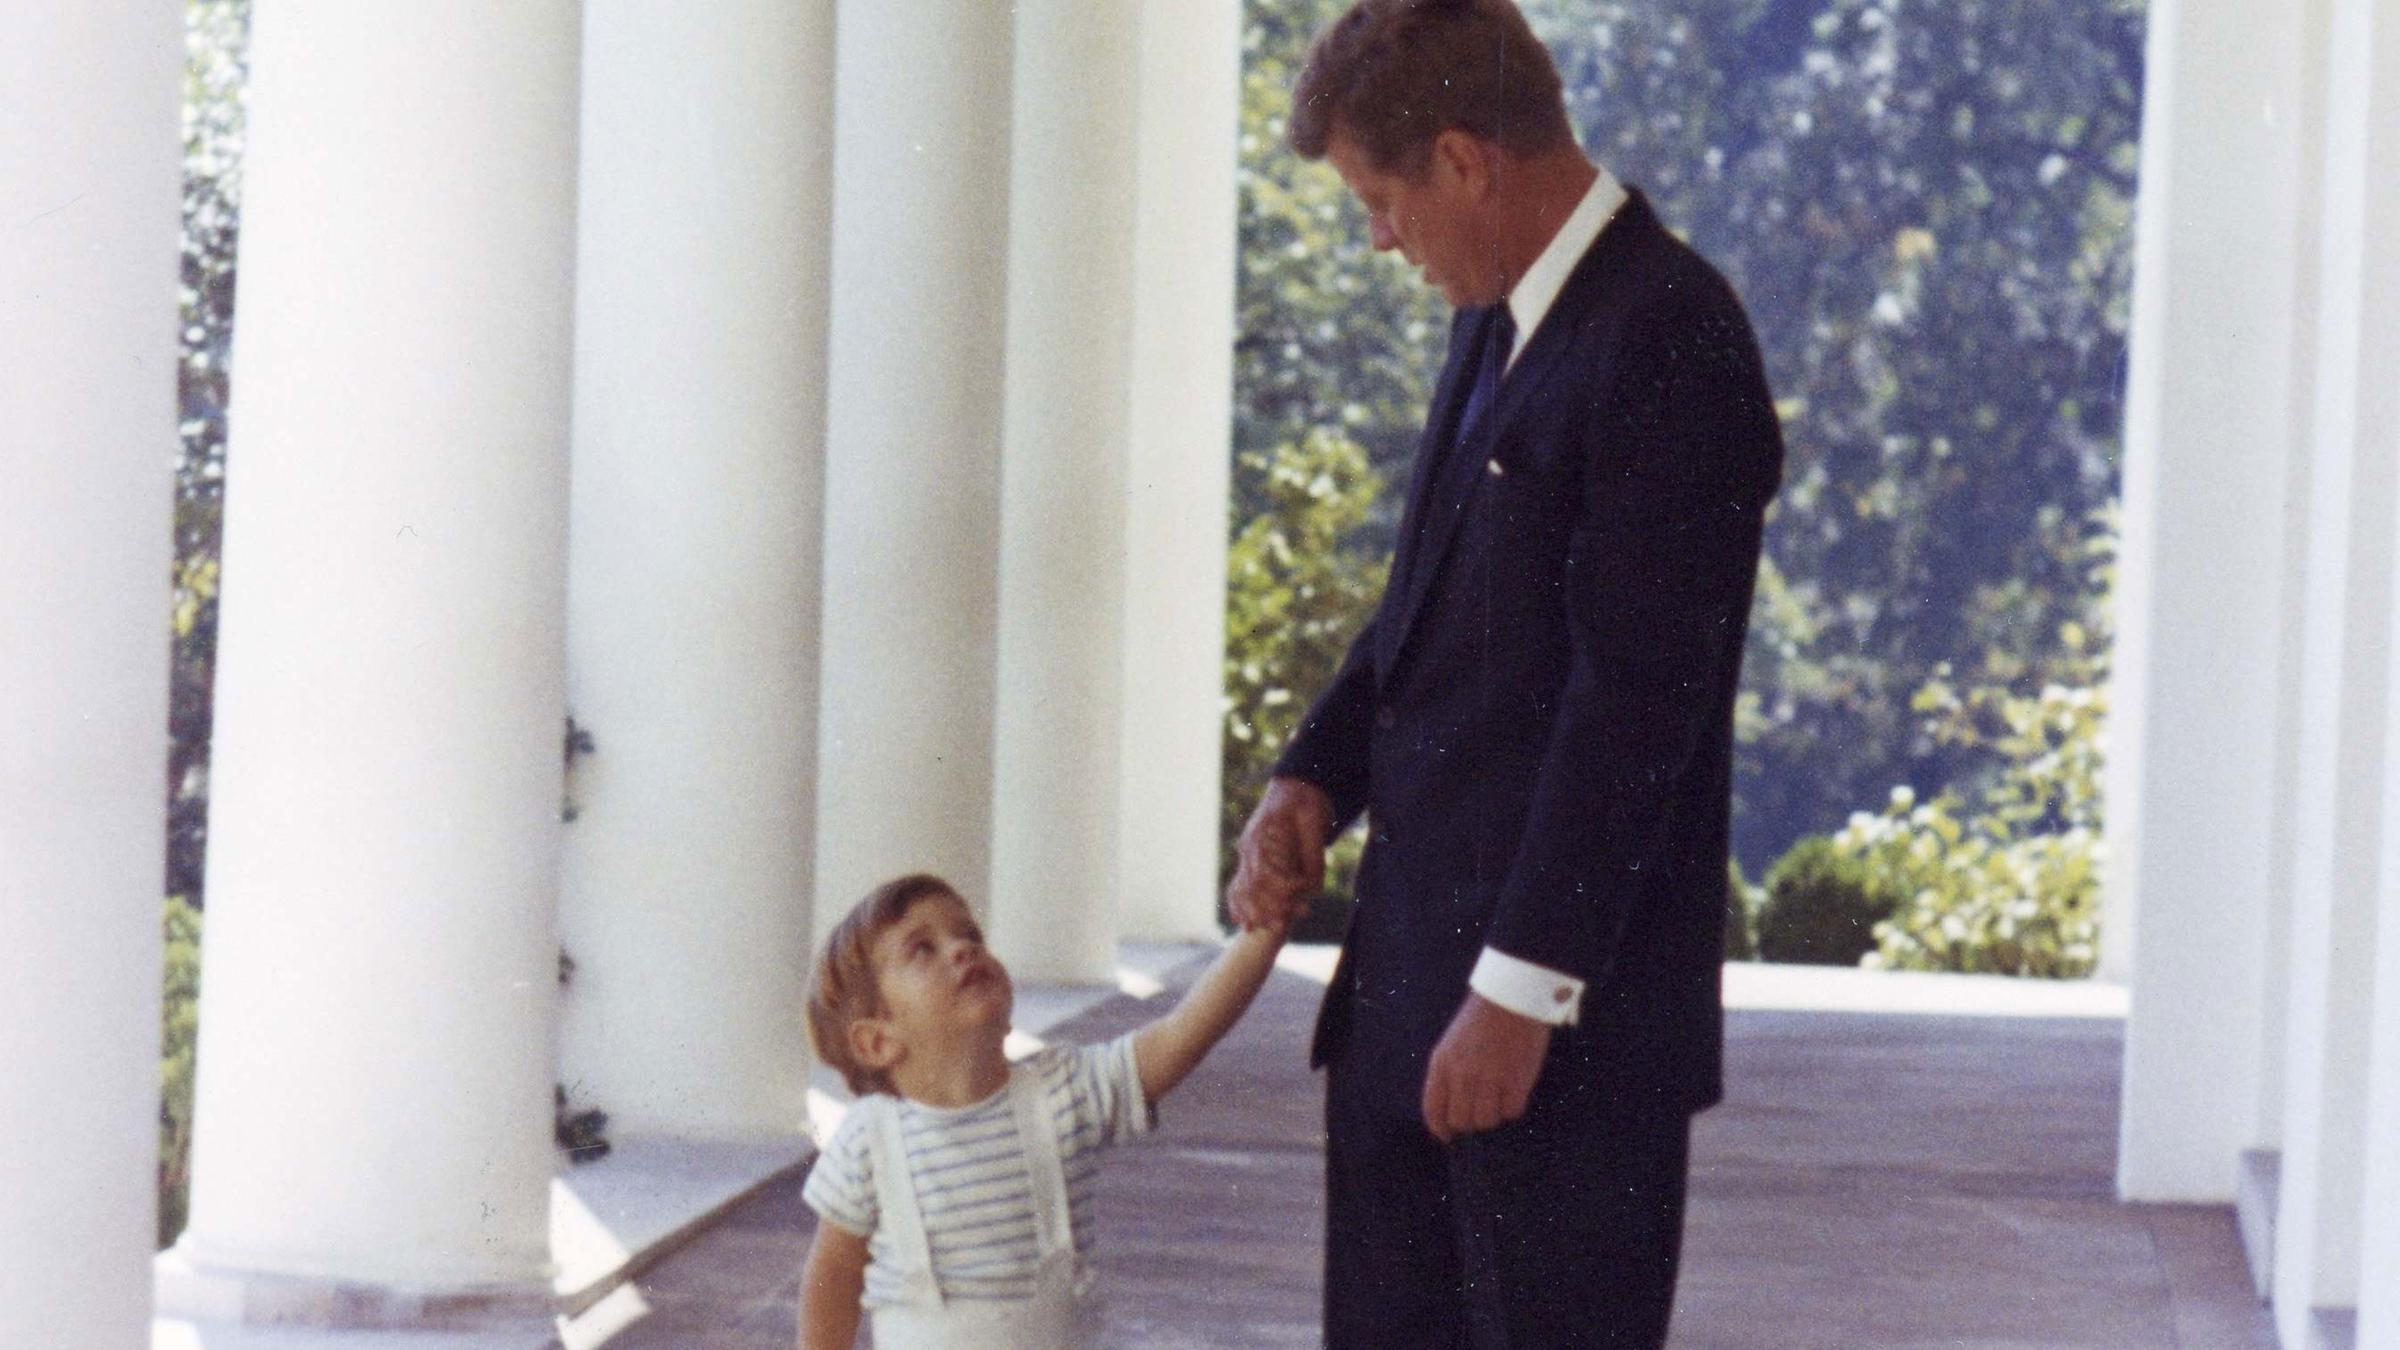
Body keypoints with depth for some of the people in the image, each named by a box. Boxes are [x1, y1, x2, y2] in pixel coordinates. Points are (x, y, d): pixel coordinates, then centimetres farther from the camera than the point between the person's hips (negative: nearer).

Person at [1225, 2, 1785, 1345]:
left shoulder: (1666, 339, -16)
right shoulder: (1501, 321, 13)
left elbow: (1637, 697, -20)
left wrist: (1523, 988, -20)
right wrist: (1315, 776, 5)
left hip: (1563, 1005, -9)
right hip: (1411, 982, 9)